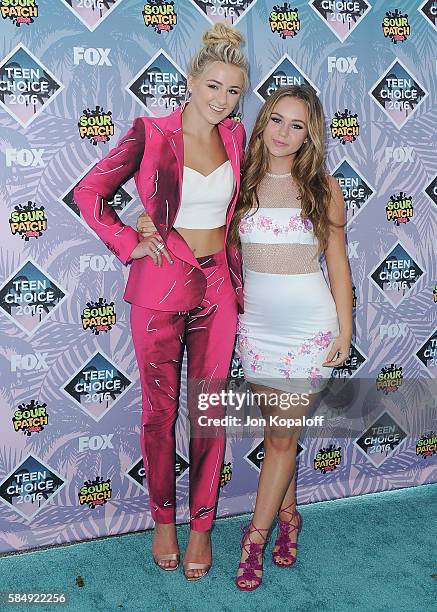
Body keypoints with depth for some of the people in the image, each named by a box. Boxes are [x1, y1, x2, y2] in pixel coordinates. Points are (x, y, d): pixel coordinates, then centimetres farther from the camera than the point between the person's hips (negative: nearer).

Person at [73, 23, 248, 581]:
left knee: (209, 411, 8)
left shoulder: (234, 137, 6)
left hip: (217, 288, 3)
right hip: (161, 286, -3)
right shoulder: (151, 133, -6)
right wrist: (129, 243, -5)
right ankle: (163, 520, 30)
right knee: (160, 411, 9)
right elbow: (90, 193, 1)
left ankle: (201, 525, 25)